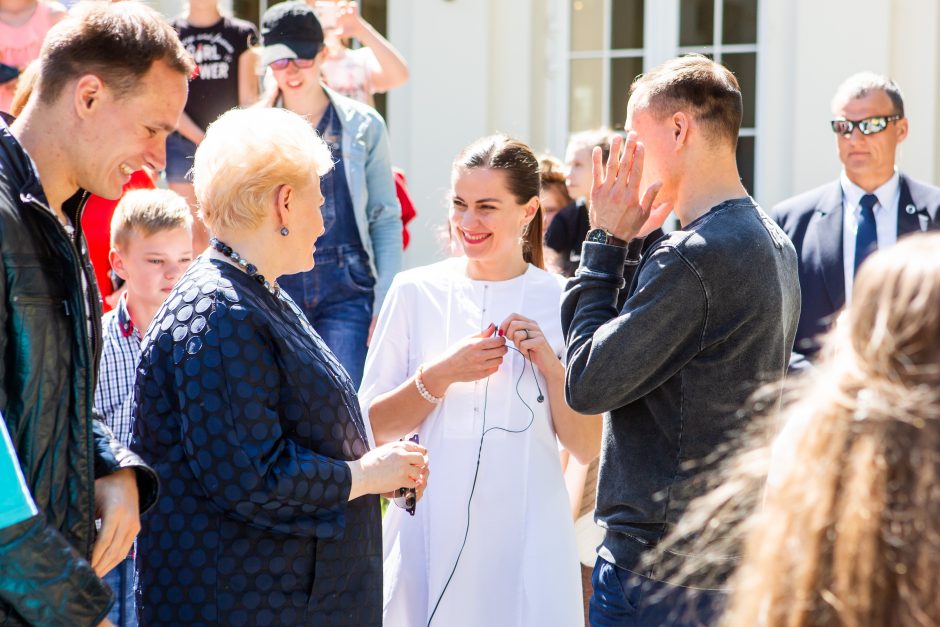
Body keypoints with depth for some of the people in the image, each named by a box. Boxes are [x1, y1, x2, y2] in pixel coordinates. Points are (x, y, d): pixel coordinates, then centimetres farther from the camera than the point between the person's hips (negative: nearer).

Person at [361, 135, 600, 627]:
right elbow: (370, 429, -1)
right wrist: (440, 375, -14)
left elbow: (586, 448, 1)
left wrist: (551, 365, -12)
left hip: (525, 534, 0)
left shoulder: (561, 301, 1)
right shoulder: (415, 291, 0)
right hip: (431, 529, 0)